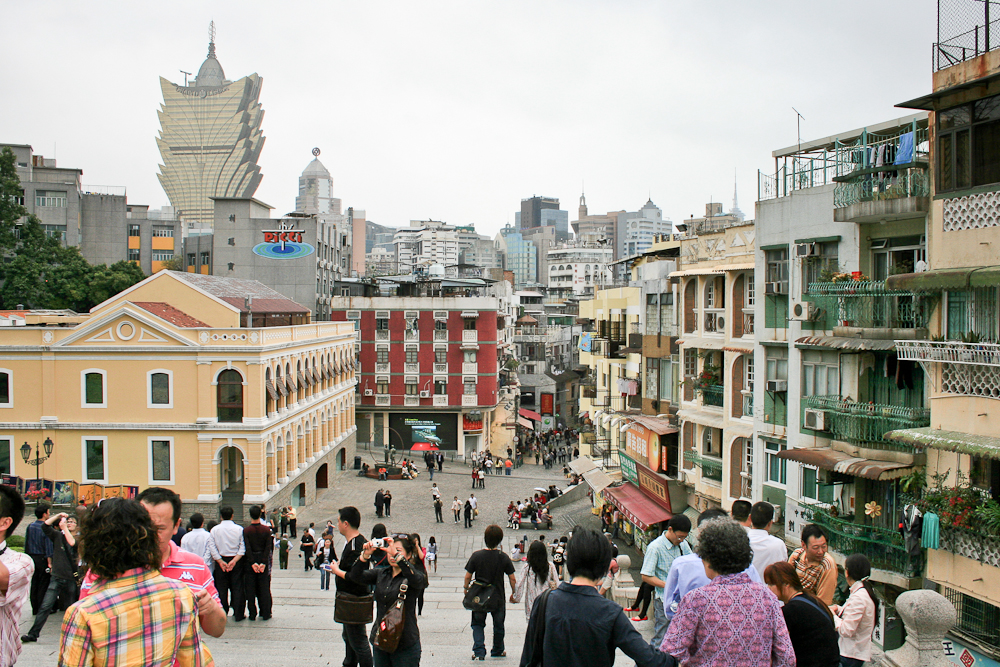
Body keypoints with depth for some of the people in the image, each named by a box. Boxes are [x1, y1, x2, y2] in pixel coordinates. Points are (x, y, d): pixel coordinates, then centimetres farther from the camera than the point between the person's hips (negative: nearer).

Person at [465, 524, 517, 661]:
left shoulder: (476, 556, -11)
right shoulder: (503, 557, -11)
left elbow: (468, 576, -7)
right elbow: (512, 579, -7)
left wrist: (466, 591, 8)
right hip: (498, 598, 0)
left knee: (478, 624, 16)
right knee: (498, 625, 21)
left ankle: (479, 651, 1)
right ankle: (497, 650, 35)